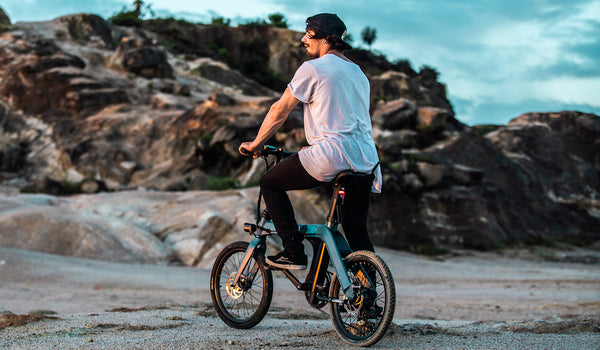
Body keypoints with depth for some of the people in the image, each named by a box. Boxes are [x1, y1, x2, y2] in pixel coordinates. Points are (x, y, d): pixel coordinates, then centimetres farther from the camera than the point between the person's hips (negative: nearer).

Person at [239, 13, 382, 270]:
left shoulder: (312, 68, -2)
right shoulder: (358, 72, 22)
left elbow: (280, 110, 2)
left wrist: (256, 144, 14)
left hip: (331, 156, -8)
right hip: (366, 160, 8)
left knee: (270, 183, 11)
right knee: (357, 232, 17)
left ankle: (294, 253, 5)